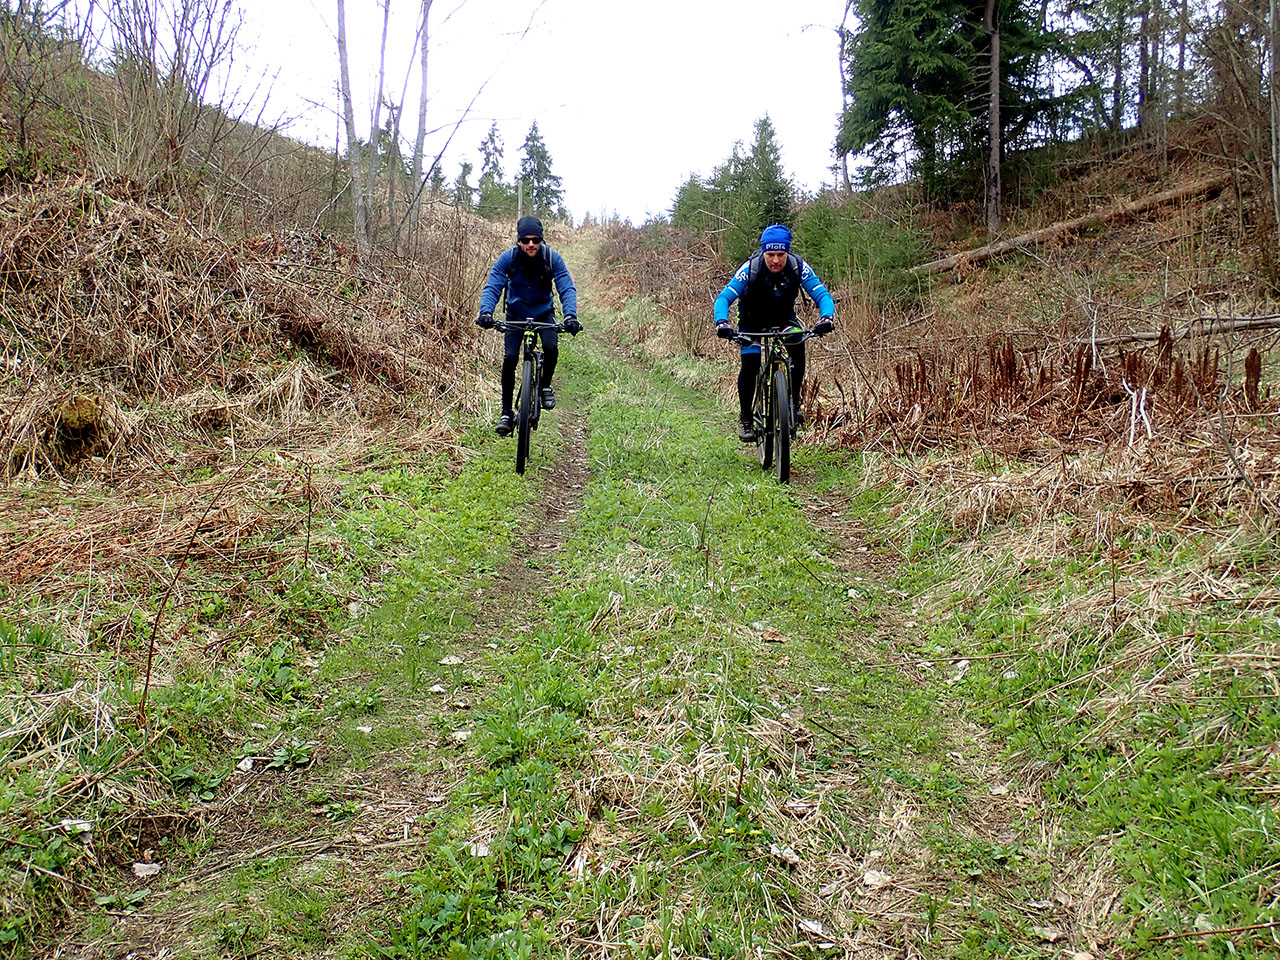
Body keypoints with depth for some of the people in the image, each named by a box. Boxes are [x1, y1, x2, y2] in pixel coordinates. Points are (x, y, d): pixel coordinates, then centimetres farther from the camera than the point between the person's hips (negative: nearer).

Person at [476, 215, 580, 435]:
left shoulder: (552, 258, -21)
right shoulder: (508, 258, -21)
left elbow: (567, 288, -25)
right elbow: (492, 287, -24)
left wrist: (570, 315, -43)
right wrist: (486, 312, -43)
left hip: (543, 312, 0)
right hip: (516, 313, 0)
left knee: (551, 347, -27)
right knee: (510, 357, -16)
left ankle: (545, 385, 4)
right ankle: (506, 412, -5)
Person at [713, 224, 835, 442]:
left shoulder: (798, 267, -26)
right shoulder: (750, 269, -30)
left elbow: (822, 295, -27)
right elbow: (724, 298, -32)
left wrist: (826, 317, -49)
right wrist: (722, 322, -52)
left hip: (783, 317, 2)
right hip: (753, 319, -1)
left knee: (798, 347, -26)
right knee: (750, 364, -18)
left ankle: (793, 402, -7)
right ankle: (745, 417, 1)